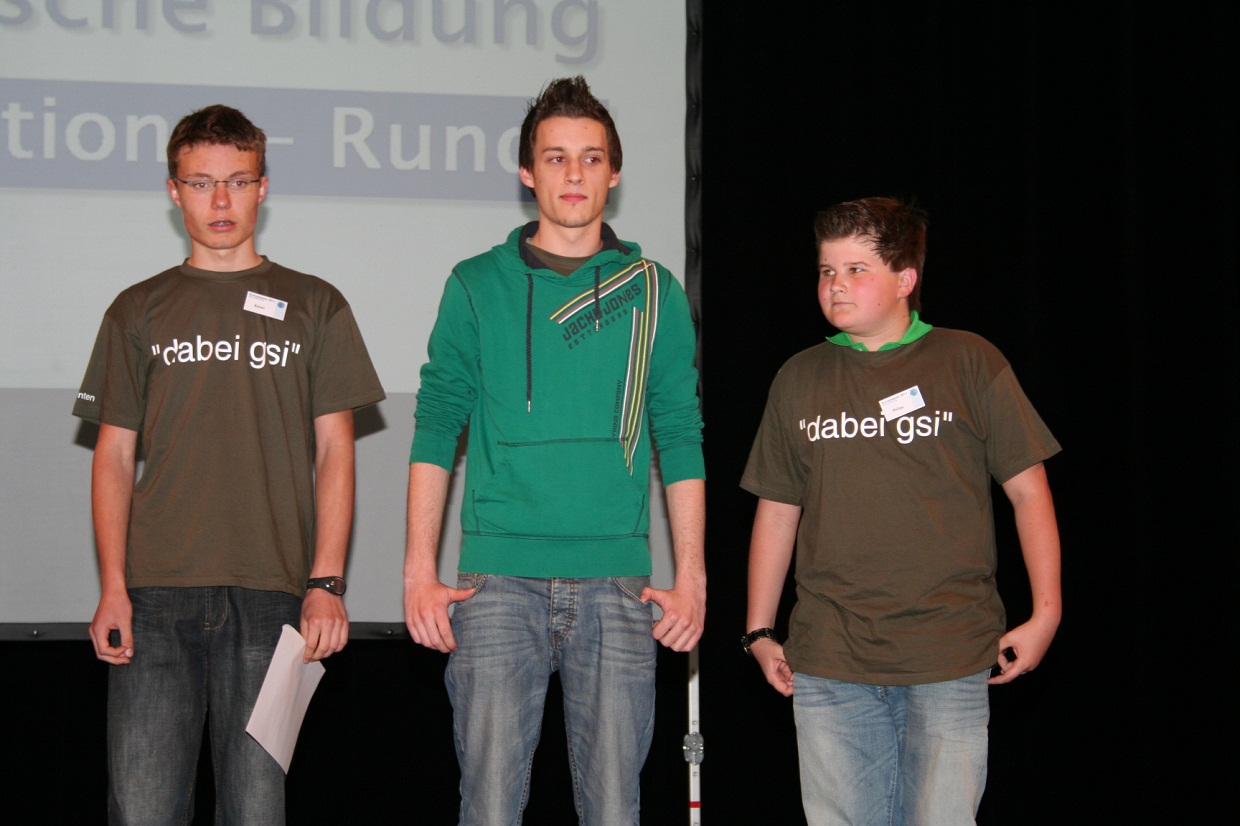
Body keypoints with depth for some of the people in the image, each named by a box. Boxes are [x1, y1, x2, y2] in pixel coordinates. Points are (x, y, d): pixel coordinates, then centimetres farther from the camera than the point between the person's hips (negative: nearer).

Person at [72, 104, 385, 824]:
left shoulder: (314, 307, 11)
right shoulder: (139, 312, 14)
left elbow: (334, 452, 7)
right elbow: (114, 457, 12)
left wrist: (326, 583, -5)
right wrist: (113, 587, -1)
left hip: (271, 597, -1)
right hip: (155, 596, 1)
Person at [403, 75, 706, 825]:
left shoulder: (653, 292, 10)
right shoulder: (478, 285, 8)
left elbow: (682, 442, 9)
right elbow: (436, 430, 6)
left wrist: (691, 579, 2)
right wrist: (421, 571, -2)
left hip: (616, 584, 1)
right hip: (500, 579, -1)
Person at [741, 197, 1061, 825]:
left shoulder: (969, 363, 3)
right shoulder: (798, 379, 12)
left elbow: (1029, 491, 3)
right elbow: (776, 513, 16)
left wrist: (1045, 612, -4)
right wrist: (759, 632, 13)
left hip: (948, 659, -3)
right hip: (827, 666, 3)